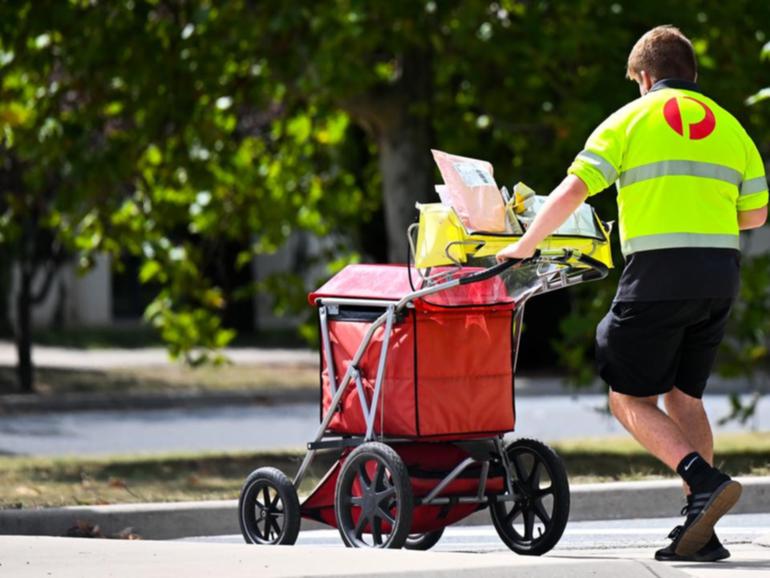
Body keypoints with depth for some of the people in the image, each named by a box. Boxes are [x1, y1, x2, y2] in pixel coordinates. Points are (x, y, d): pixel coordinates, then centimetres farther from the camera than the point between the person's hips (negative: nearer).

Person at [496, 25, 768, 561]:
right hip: (721, 275, 5)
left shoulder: (631, 120, 2)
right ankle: (701, 531, 8)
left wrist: (524, 247, 4)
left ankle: (705, 481, -18)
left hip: (658, 274, -5)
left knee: (630, 399, 4)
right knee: (684, 396, 15)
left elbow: (570, 193, -6)